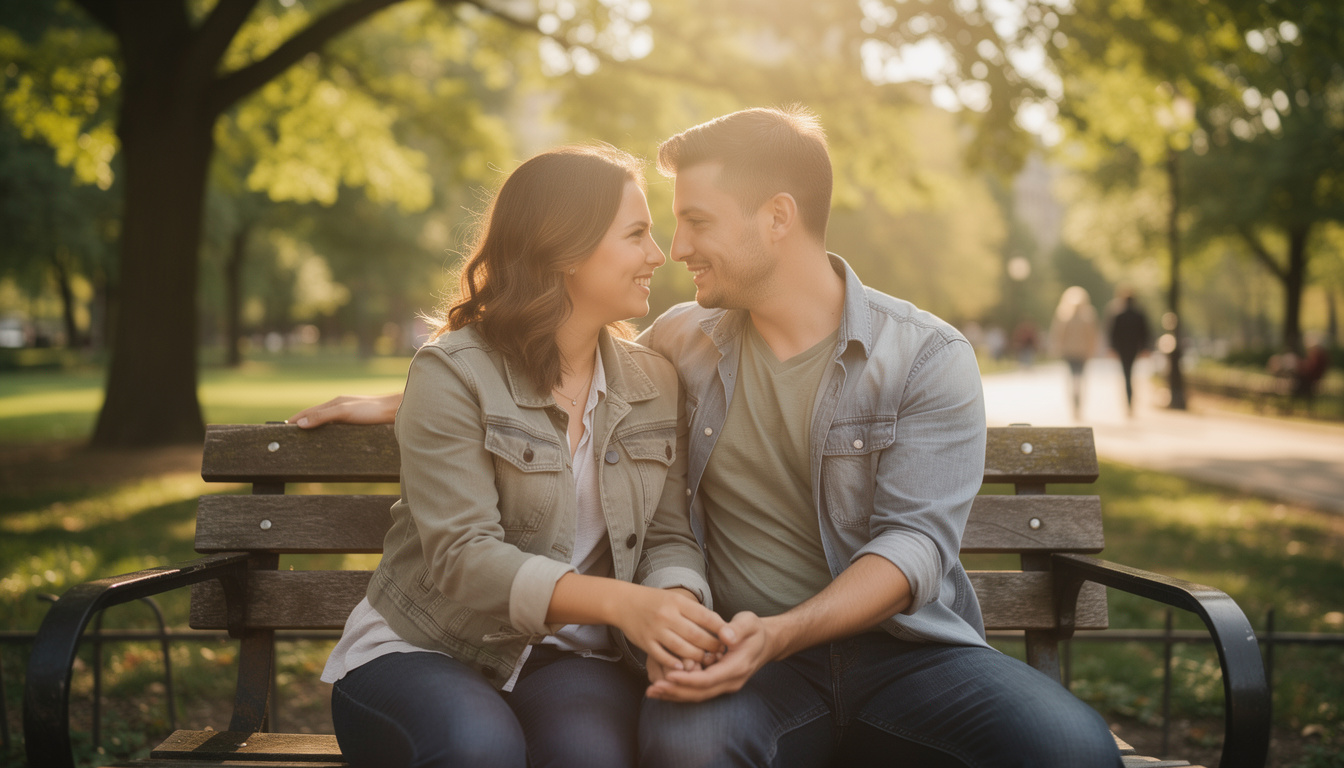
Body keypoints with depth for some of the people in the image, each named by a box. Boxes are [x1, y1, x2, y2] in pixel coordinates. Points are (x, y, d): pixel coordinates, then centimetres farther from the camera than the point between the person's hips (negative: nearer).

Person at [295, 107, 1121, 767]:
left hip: (904, 647, 0)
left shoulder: (928, 356, -1)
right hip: (756, 663, 1)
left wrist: (779, 632, -25)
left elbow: (915, 540, -10)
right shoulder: (681, 341, 10)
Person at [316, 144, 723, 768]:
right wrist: (620, 601, -31)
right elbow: (463, 558, -18)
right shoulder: (452, 371, -9)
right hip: (418, 651, -2)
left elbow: (669, 537, 7)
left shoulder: (656, 383, 9)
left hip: (571, 658, 2)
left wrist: (676, 606, -18)